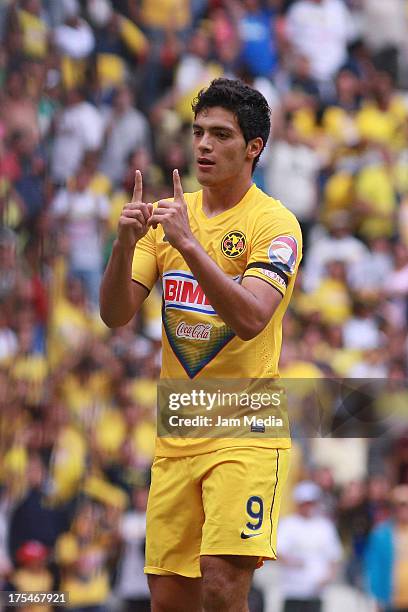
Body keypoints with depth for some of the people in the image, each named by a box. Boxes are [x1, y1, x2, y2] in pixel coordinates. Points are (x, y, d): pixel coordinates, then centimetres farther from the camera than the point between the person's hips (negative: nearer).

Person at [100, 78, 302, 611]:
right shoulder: (169, 214, 9)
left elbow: (250, 319, -23)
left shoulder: (274, 223, -8)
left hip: (245, 433, -5)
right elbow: (115, 314, 2)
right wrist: (125, 242, -16)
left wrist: (189, 243, -30)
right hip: (176, 439, 5)